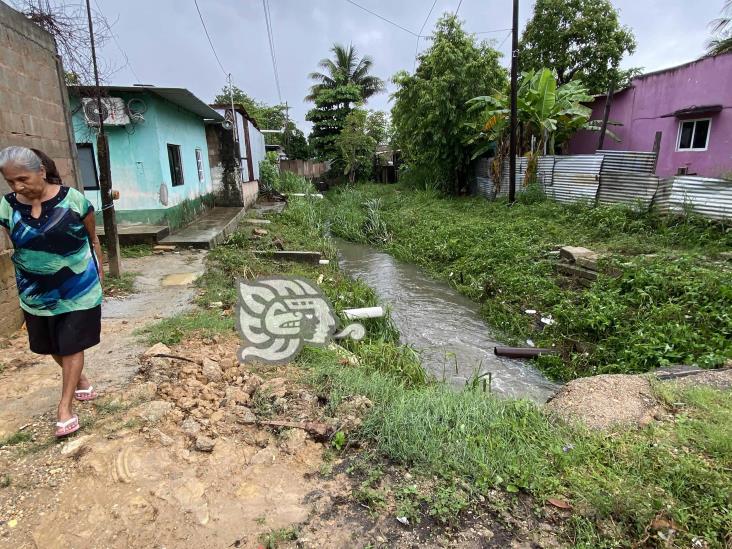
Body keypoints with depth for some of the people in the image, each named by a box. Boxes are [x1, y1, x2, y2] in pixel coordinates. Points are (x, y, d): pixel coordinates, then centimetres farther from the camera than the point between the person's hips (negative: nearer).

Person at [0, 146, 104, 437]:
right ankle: (81, 380, 42)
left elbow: (93, 240, -2)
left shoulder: (73, 199, -13)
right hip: (36, 293, 4)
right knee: (54, 347, 17)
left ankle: (65, 406, 15)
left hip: (78, 288, -4)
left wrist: (99, 275, 4)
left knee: (71, 346, 4)